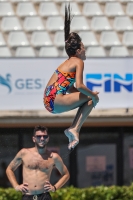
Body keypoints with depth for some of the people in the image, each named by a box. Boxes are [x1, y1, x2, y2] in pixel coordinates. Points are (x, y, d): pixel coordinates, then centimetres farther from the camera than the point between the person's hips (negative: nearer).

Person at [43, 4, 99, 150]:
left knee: (86, 99, 20)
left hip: (48, 102, 9)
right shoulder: (78, 62, -5)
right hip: (56, 101, -9)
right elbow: (79, 86, -17)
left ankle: (74, 130, 9)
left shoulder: (68, 62, 22)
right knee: (91, 99, -2)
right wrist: (93, 95, -1)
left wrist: (89, 94, 18)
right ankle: (74, 129, -8)